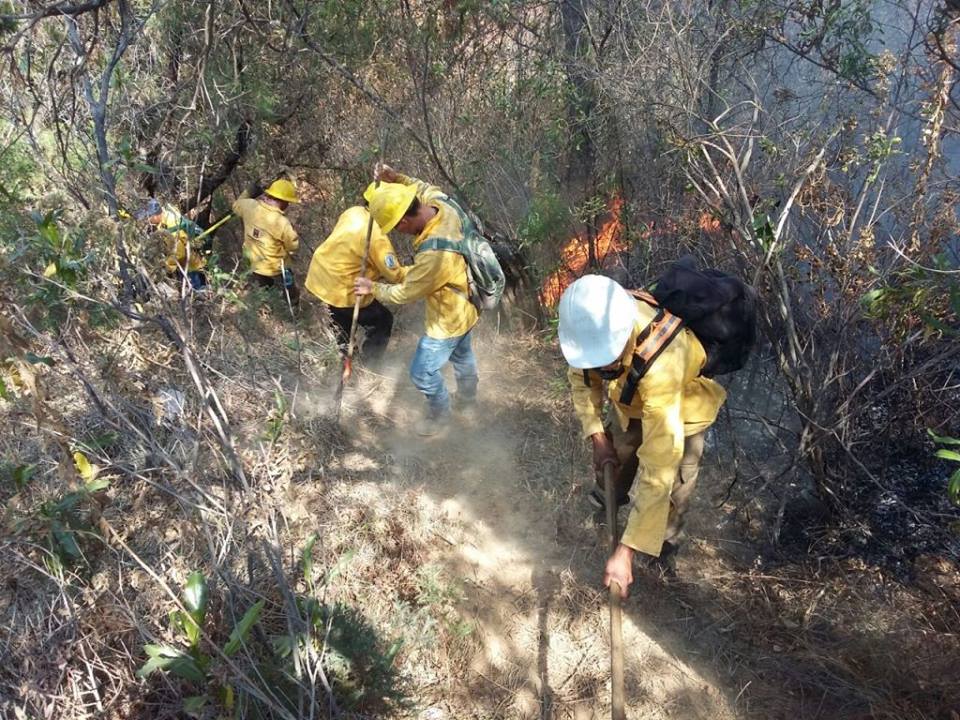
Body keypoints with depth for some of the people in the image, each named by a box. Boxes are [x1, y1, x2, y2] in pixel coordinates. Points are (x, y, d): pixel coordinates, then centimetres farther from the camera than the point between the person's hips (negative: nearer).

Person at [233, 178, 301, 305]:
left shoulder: (250, 206, -16)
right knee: (292, 297, 16)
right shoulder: (281, 222, -32)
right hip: (275, 268, -7)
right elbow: (293, 246, -18)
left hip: (254, 264, 7)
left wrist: (249, 193, 16)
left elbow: (236, 206, 9)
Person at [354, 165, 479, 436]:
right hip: (465, 306, 9)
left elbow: (405, 292, -26)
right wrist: (397, 179, -9)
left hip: (448, 320, -9)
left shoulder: (434, 254, -43)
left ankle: (439, 414, 38)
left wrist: (373, 288, -9)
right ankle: (468, 399, 57)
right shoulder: (444, 206, -19)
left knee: (423, 372, 12)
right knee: (462, 355, 32)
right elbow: (428, 189, 7)